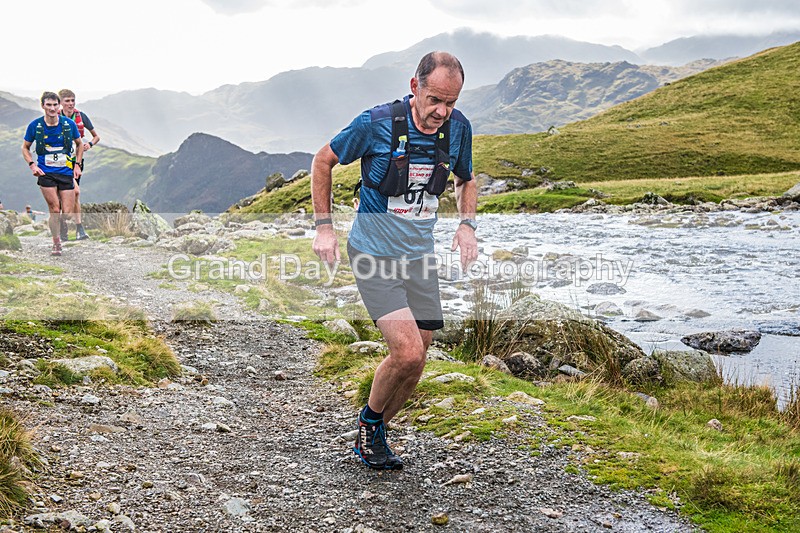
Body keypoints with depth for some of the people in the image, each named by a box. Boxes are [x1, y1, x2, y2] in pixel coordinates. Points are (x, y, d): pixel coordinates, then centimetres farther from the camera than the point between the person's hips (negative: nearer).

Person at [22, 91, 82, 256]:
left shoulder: (69, 124, -1)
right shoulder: (35, 126, -3)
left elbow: (79, 144, 16)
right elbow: (25, 147, 11)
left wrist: (77, 165, 6)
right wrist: (32, 165, -3)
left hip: (66, 173, 1)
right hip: (46, 173, -1)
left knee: (67, 212, -3)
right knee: (55, 209, -8)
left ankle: (56, 229, 30)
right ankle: (56, 243, 10)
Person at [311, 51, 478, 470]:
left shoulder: (458, 128, -4)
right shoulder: (377, 123, -18)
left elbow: (466, 180, 16)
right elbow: (323, 162, -2)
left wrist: (467, 223, -2)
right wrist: (323, 227, -6)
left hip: (420, 255, 5)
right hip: (374, 253, -5)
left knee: (414, 364, 6)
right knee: (407, 353, -18)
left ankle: (374, 436, 28)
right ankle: (369, 423, 11)